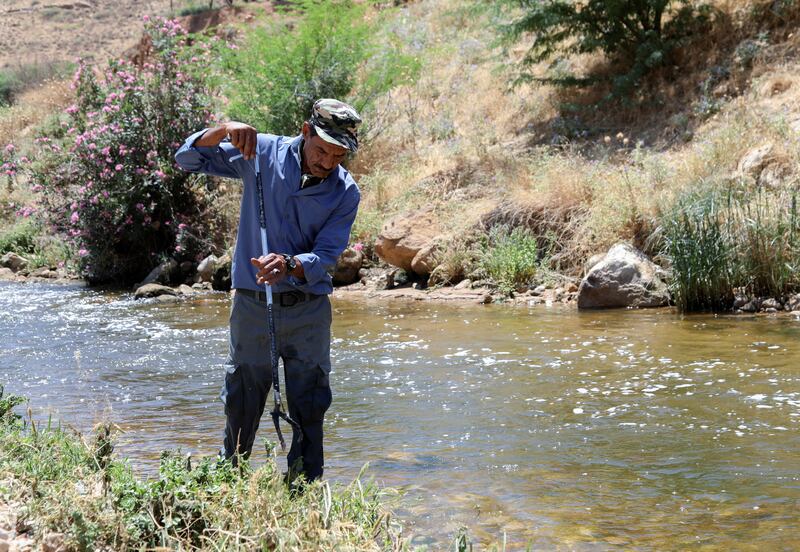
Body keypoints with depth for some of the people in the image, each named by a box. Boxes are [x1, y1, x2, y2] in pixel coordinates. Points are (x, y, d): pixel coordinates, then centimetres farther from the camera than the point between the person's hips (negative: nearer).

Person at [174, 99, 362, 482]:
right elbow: (188, 159, -4)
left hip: (308, 310, 0)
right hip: (252, 304, 0)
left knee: (309, 411, 5)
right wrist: (223, 131, -23)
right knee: (240, 407, 9)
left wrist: (288, 265, -33)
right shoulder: (262, 153, -5)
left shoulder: (345, 193, -5)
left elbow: (326, 257, -12)